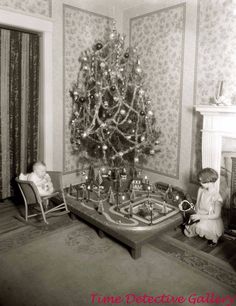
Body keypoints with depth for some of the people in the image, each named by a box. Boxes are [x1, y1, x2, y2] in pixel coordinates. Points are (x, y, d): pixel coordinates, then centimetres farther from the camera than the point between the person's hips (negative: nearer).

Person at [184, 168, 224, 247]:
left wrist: (200, 216, -25)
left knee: (201, 226, -35)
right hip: (200, 218, 6)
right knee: (187, 233, -1)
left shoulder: (217, 197, -25)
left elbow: (216, 215, -21)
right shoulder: (201, 190, -5)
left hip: (212, 220, -6)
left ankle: (214, 238, -5)